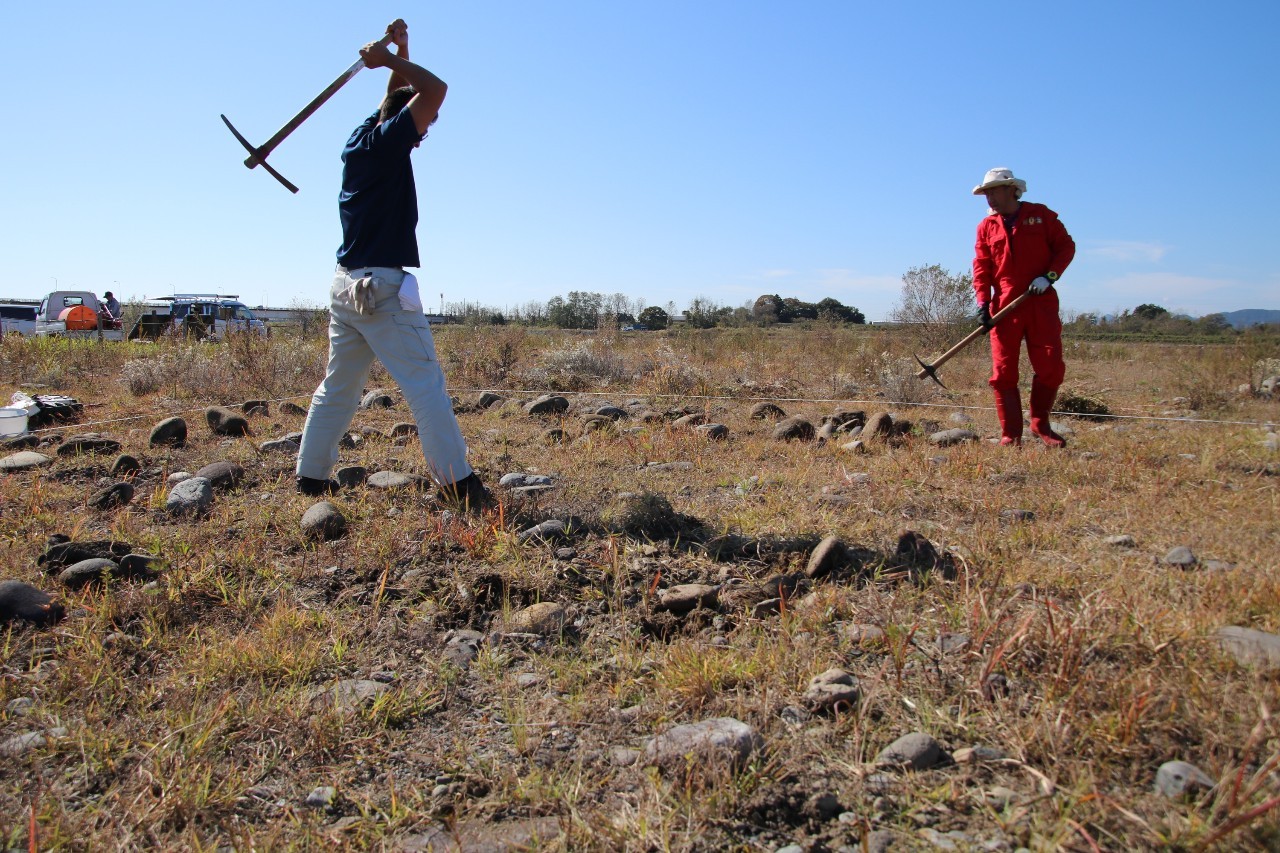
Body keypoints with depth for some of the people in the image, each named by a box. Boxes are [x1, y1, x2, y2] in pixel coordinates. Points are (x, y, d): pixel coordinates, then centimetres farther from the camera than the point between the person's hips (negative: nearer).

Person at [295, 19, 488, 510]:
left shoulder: (360, 139, 15)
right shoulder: (386, 142, -8)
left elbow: (399, 98, 31)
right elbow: (435, 90, -12)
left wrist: (398, 53, 22)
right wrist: (391, 60, -2)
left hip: (345, 287, 9)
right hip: (383, 288, -9)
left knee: (336, 389, 13)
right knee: (425, 387, -7)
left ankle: (311, 478, 18)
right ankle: (456, 484, -7)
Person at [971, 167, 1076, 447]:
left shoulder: (1041, 215, 6)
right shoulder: (986, 226, 10)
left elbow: (1066, 246, 6)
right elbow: (982, 267, 6)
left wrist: (1049, 276, -10)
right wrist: (983, 301, -7)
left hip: (1041, 302, -1)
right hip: (1005, 306, 1)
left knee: (1051, 366, -4)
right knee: (1003, 371, -4)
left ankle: (1040, 423, 15)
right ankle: (1010, 433, 3)